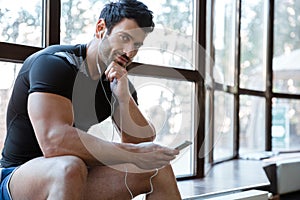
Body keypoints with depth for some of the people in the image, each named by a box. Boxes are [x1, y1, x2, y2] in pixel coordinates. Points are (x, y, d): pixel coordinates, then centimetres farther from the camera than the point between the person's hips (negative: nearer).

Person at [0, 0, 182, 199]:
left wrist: (124, 98, -18)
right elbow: (54, 141, -34)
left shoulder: (119, 82, 4)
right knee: (69, 167, -39)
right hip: (18, 178, -6)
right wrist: (134, 154, -32)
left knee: (159, 169, -3)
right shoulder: (55, 63, -18)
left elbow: (142, 143, -2)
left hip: (75, 182, 7)